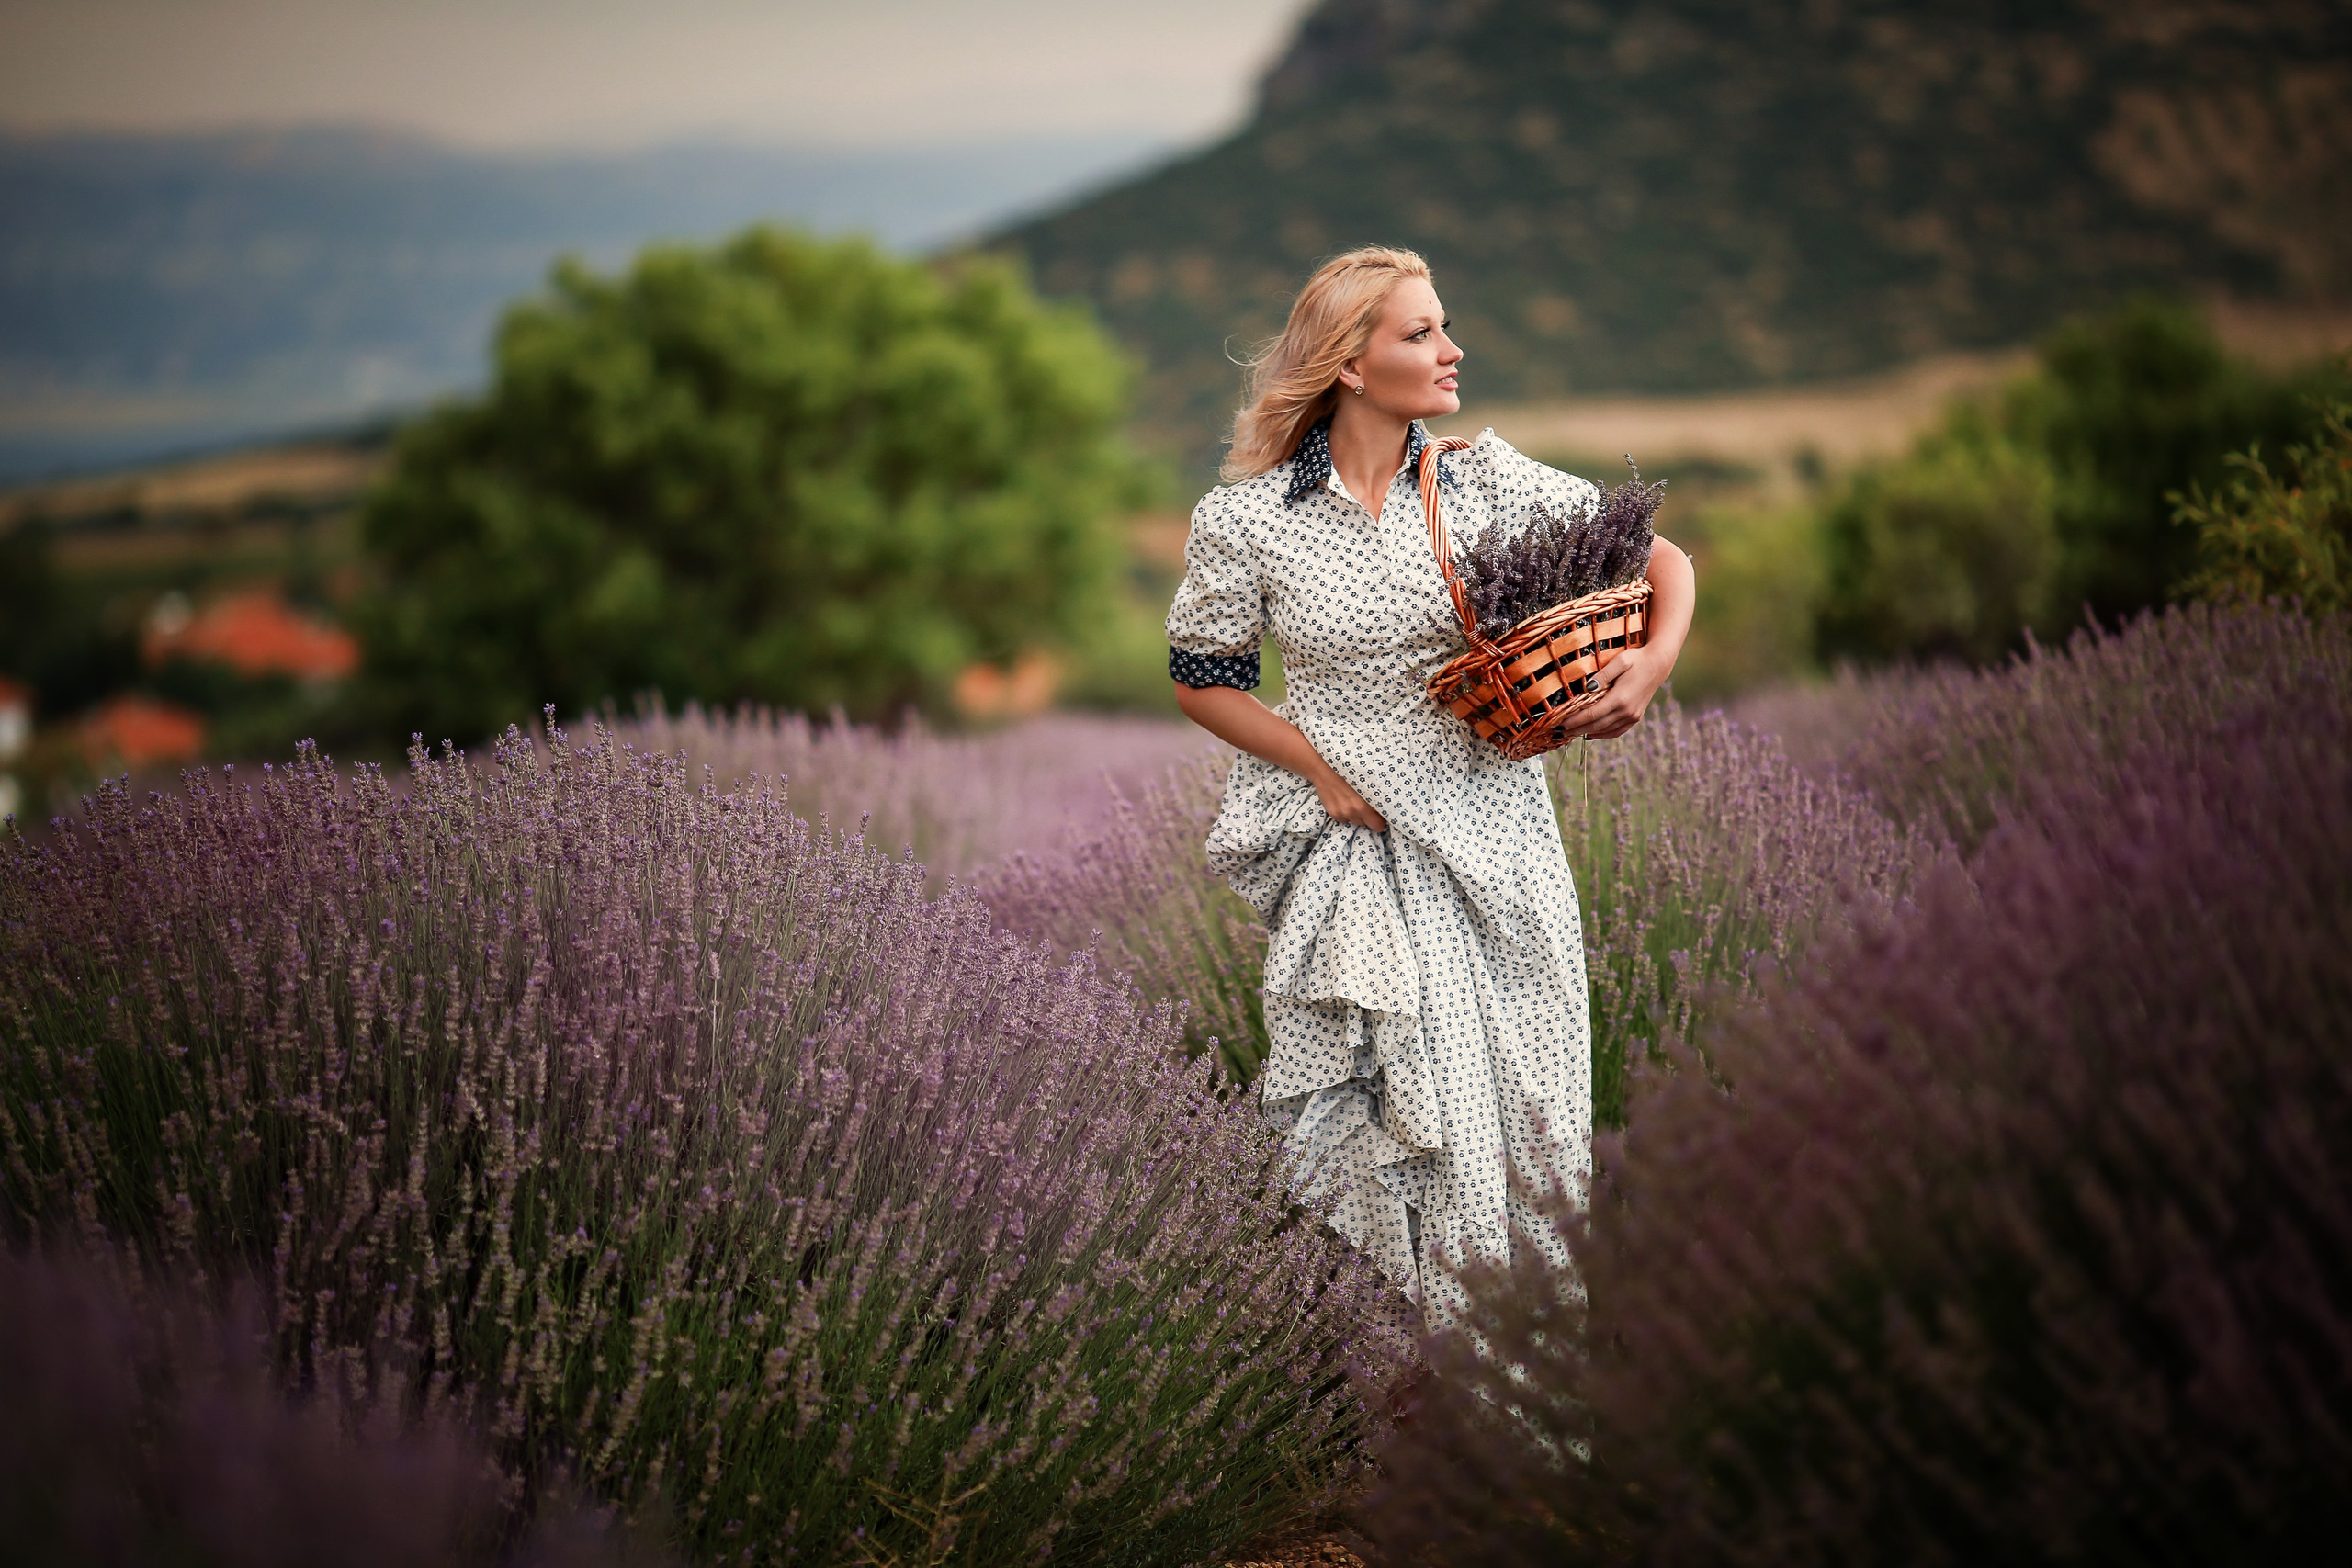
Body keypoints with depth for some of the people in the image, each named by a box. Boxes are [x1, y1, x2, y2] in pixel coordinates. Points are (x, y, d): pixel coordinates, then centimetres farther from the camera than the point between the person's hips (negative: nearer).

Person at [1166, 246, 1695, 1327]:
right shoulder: (1247, 520, -5)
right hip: (1357, 847, -2)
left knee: (1530, 1115, 6)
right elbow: (1201, 679, 6)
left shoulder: (1487, 484, 0)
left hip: (1495, 840, 2)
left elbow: (1659, 557, 7)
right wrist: (1322, 766, -6)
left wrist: (1655, 660, -13)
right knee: (1403, 1119, -6)